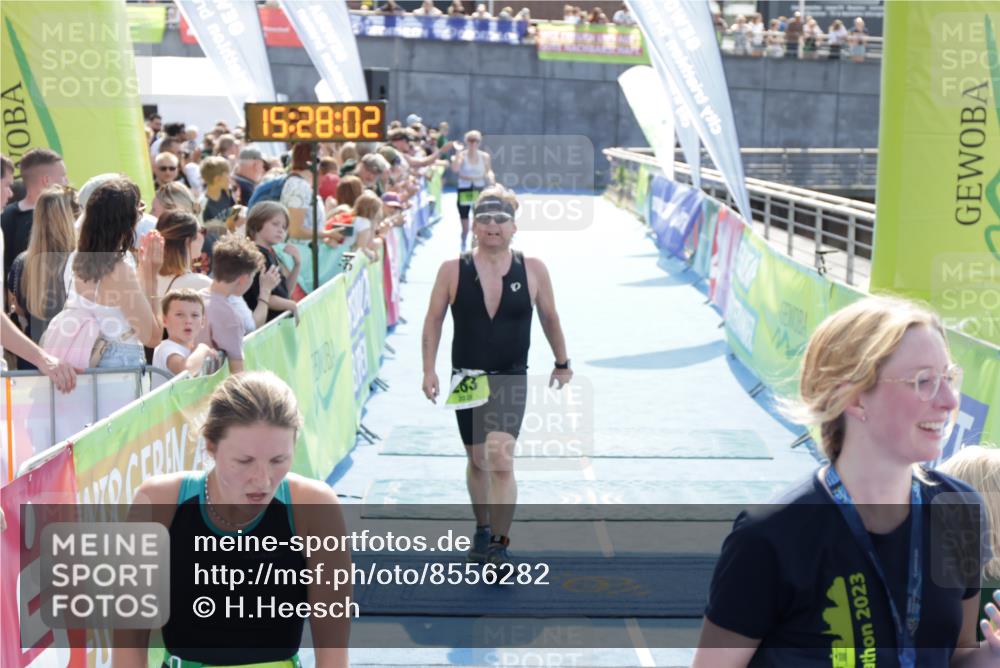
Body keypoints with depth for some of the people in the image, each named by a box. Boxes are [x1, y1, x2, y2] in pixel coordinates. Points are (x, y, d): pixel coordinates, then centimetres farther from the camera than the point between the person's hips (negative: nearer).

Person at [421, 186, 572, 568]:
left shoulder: (533, 270, -4)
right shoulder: (453, 270, -4)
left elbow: (549, 317, 9)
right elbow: (433, 320, 2)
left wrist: (562, 363, 16)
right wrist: (428, 370, -4)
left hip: (511, 380, -2)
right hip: (466, 379, 2)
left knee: (501, 461, -16)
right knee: (477, 461, 15)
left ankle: (499, 545, -9)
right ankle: (482, 530, 35)